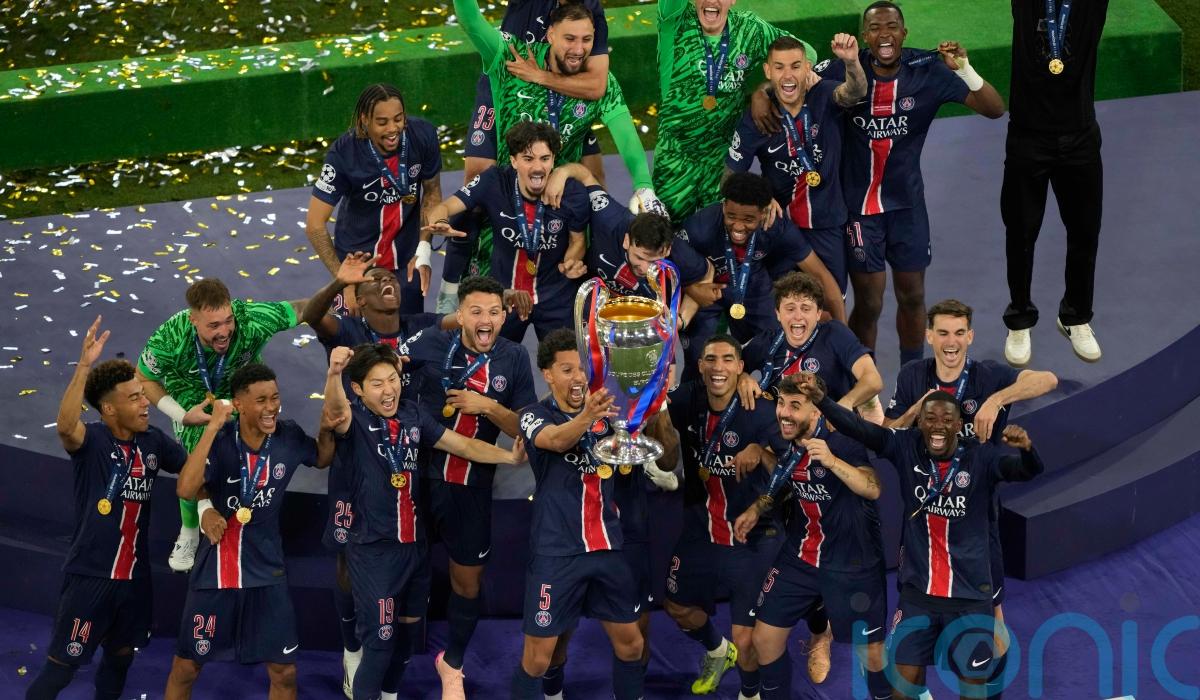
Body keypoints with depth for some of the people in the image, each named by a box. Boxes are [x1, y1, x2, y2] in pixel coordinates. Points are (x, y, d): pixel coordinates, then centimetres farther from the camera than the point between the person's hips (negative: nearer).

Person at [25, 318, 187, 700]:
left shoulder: (154, 442, 0)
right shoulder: (92, 440, -16)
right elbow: (65, 426, -38)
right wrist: (85, 366, -49)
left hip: (134, 576, 6)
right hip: (90, 575, -6)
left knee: (120, 656, 21)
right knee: (61, 666, -1)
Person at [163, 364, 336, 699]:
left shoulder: (289, 436, -8)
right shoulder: (220, 440, -19)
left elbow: (322, 460, 14)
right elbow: (185, 489, -35)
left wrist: (326, 429, -7)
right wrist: (212, 427, -36)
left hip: (267, 570, 3)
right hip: (216, 569, -3)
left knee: (284, 672, 7)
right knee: (186, 667, 10)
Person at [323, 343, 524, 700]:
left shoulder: (413, 416, 1)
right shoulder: (354, 420, -16)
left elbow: (462, 444, 7)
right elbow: (335, 411, -40)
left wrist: (510, 456, -5)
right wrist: (333, 373, -61)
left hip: (414, 543, 7)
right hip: (373, 549, -6)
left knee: (409, 625, 21)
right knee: (379, 639, -6)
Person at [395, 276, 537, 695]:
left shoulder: (515, 359, -6)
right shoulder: (431, 343, -10)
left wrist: (488, 407, -19)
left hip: (471, 486, 2)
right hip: (417, 474, -1)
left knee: (468, 579, 14)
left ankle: (453, 662, 36)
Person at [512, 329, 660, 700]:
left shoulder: (603, 411, 8)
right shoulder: (535, 416, -7)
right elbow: (556, 440, -28)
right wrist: (586, 417, -52)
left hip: (607, 546, 5)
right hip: (555, 551, -5)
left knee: (631, 643, 9)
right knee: (538, 657, -3)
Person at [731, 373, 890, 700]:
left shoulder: (842, 443, -23)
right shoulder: (783, 443, -3)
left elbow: (873, 489, -37)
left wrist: (832, 461, -49)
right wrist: (756, 509, 4)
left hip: (852, 562, -6)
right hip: (799, 557, 6)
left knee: (870, 651, 2)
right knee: (765, 638, 5)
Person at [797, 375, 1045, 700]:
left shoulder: (981, 458, -12)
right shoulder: (907, 447, -6)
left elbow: (1029, 471, -26)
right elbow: (859, 429, -16)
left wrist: (1026, 448, -49)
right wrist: (820, 399, -33)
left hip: (970, 596, -2)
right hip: (918, 591, 2)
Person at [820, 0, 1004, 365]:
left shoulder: (927, 71, -10)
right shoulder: (845, 70, -13)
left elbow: (994, 109, -12)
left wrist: (965, 70, -29)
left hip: (907, 202, 2)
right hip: (859, 206, -2)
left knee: (912, 297, 13)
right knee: (869, 304, 1)